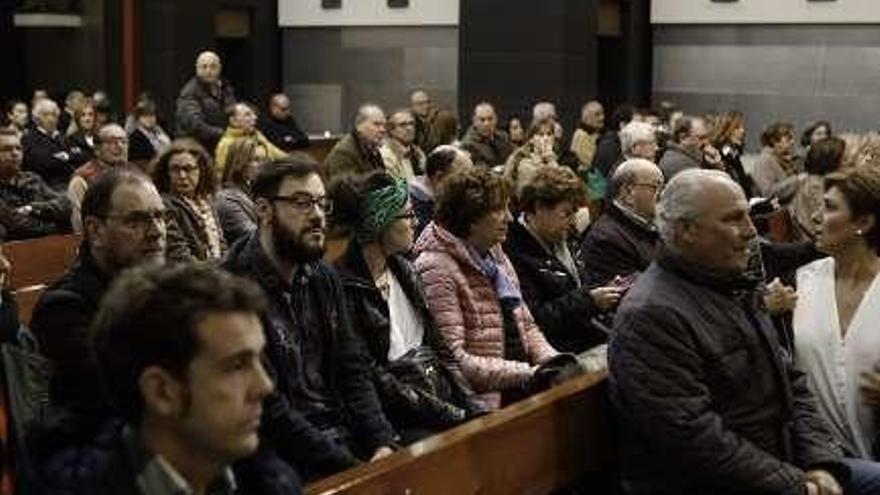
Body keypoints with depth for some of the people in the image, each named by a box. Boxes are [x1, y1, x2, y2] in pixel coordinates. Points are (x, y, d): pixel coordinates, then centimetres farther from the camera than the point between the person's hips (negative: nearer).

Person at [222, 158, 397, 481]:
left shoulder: (323, 278, 10)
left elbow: (351, 370, 10)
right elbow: (267, 408, -17)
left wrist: (382, 442, -6)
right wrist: (350, 467, -17)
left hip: (345, 437, 7)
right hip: (289, 461, -7)